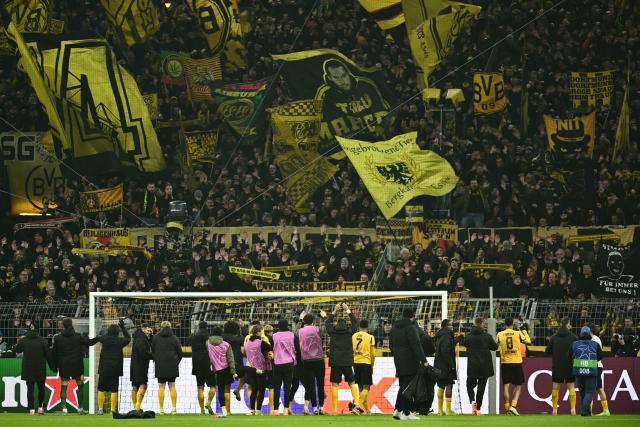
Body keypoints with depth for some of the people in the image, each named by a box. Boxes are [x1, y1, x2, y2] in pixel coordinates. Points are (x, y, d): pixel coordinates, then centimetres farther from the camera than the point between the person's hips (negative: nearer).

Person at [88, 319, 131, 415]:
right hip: (115, 370, 0)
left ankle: (100, 409, 6)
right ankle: (113, 409, 1)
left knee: (101, 389, 8)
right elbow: (128, 338, 17)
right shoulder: (120, 341, -3)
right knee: (114, 390, 3)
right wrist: (123, 327, 23)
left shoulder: (104, 338, -5)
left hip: (104, 368, 0)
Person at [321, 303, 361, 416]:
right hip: (347, 362, 1)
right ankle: (356, 403, -3)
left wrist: (334, 313, 30)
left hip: (335, 362, -1)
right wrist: (348, 312, 27)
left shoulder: (332, 331, 1)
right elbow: (355, 322, 19)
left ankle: (334, 410, -2)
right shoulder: (349, 331, 2)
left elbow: (327, 323, 20)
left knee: (334, 385, 0)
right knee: (352, 383, 13)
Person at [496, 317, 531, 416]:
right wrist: (525, 333, 24)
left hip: (505, 362, 1)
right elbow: (528, 341, 8)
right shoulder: (518, 334, -2)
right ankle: (513, 405, -8)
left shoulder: (500, 335, -1)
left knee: (506, 385, 3)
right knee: (518, 386, 8)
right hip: (517, 362, -1)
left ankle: (507, 408, 1)